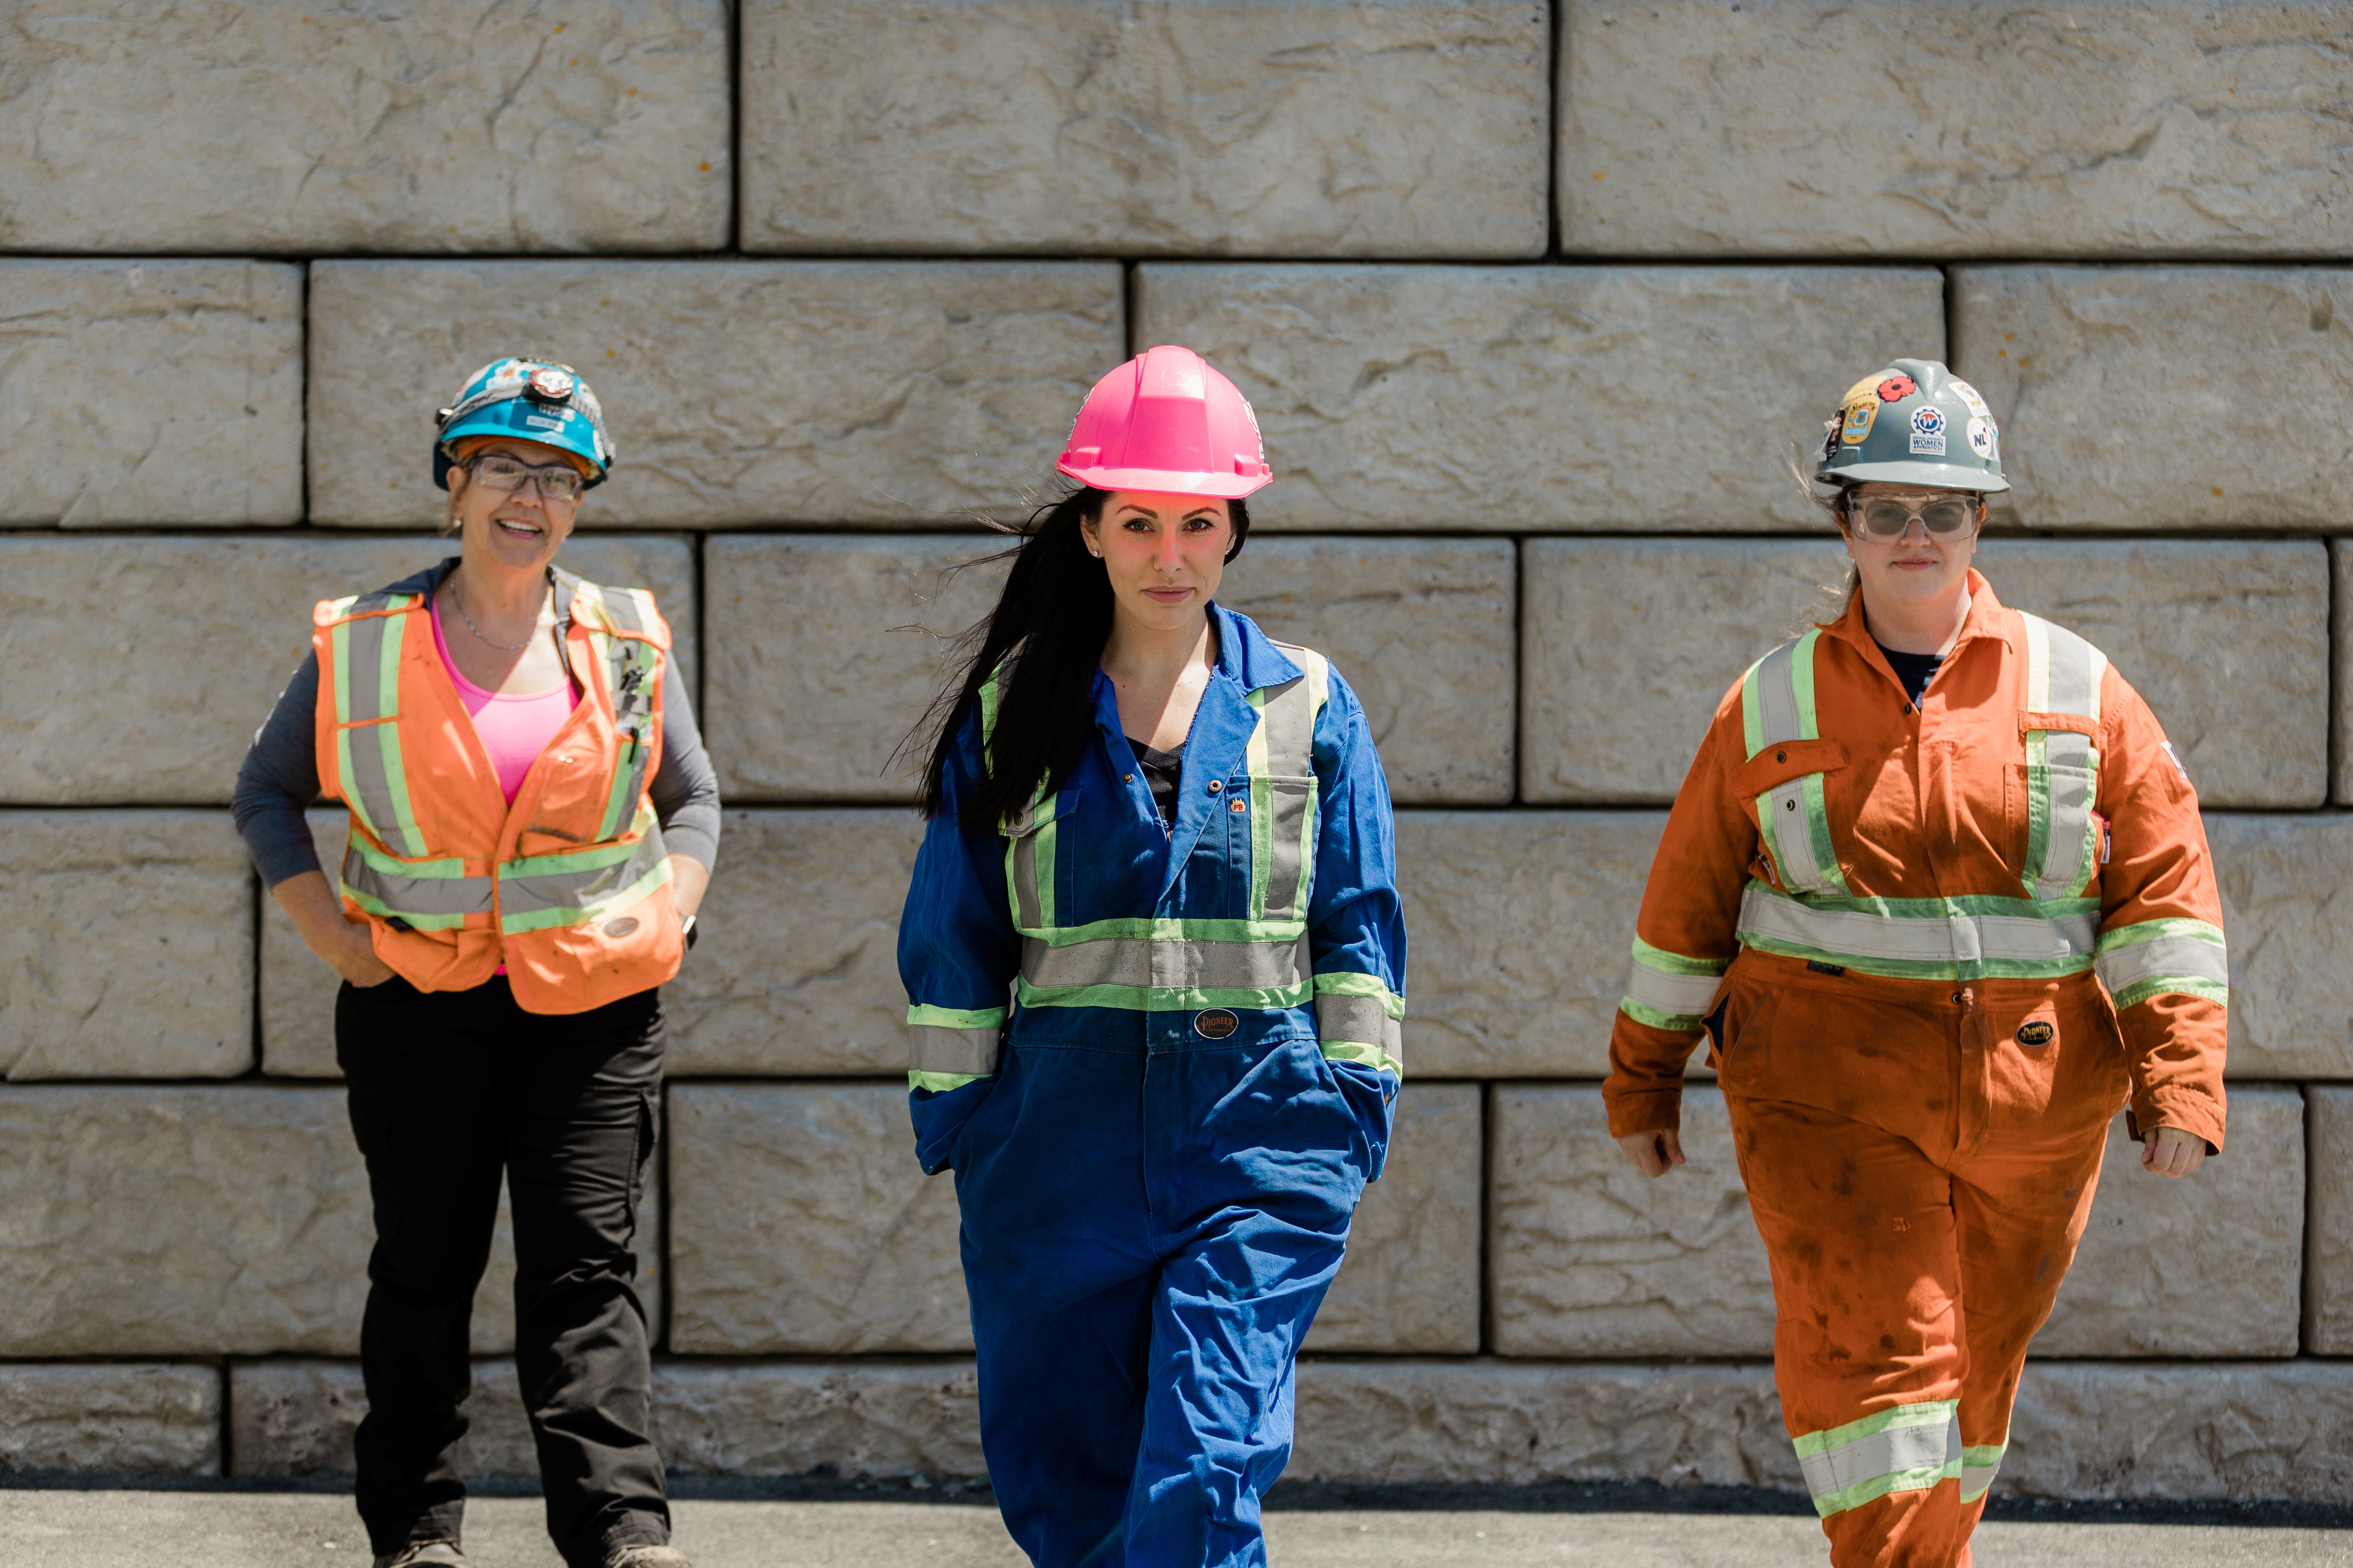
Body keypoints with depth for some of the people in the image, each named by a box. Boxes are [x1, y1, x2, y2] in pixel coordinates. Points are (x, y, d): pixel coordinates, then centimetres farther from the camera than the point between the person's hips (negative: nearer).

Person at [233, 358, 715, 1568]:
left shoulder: (627, 644, 5)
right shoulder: (363, 646, 0)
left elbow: (693, 798, 16)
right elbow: (268, 789, 10)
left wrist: (664, 920, 1)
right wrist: (334, 937, 0)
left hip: (595, 1006, 0)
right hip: (419, 1004, 0)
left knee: (585, 1268, -6)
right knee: (424, 1272, 8)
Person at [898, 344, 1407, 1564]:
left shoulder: (1307, 707, 6)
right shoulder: (1016, 711, 7)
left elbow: (1359, 923, 8)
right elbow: (952, 936, 9)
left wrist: (1358, 1099, 1)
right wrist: (952, 1112, 4)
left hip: (1261, 1140, -2)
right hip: (1064, 1132, 2)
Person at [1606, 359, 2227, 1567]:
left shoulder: (2078, 692, 4)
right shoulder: (1774, 706, 3)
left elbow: (2165, 889, 2)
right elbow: (1686, 903, 10)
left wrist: (2180, 1082, -7)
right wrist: (1642, 1083, 14)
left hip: (2034, 1104, 2)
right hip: (1830, 1095, -2)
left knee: (1974, 1371, 13)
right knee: (1872, 1352, -16)